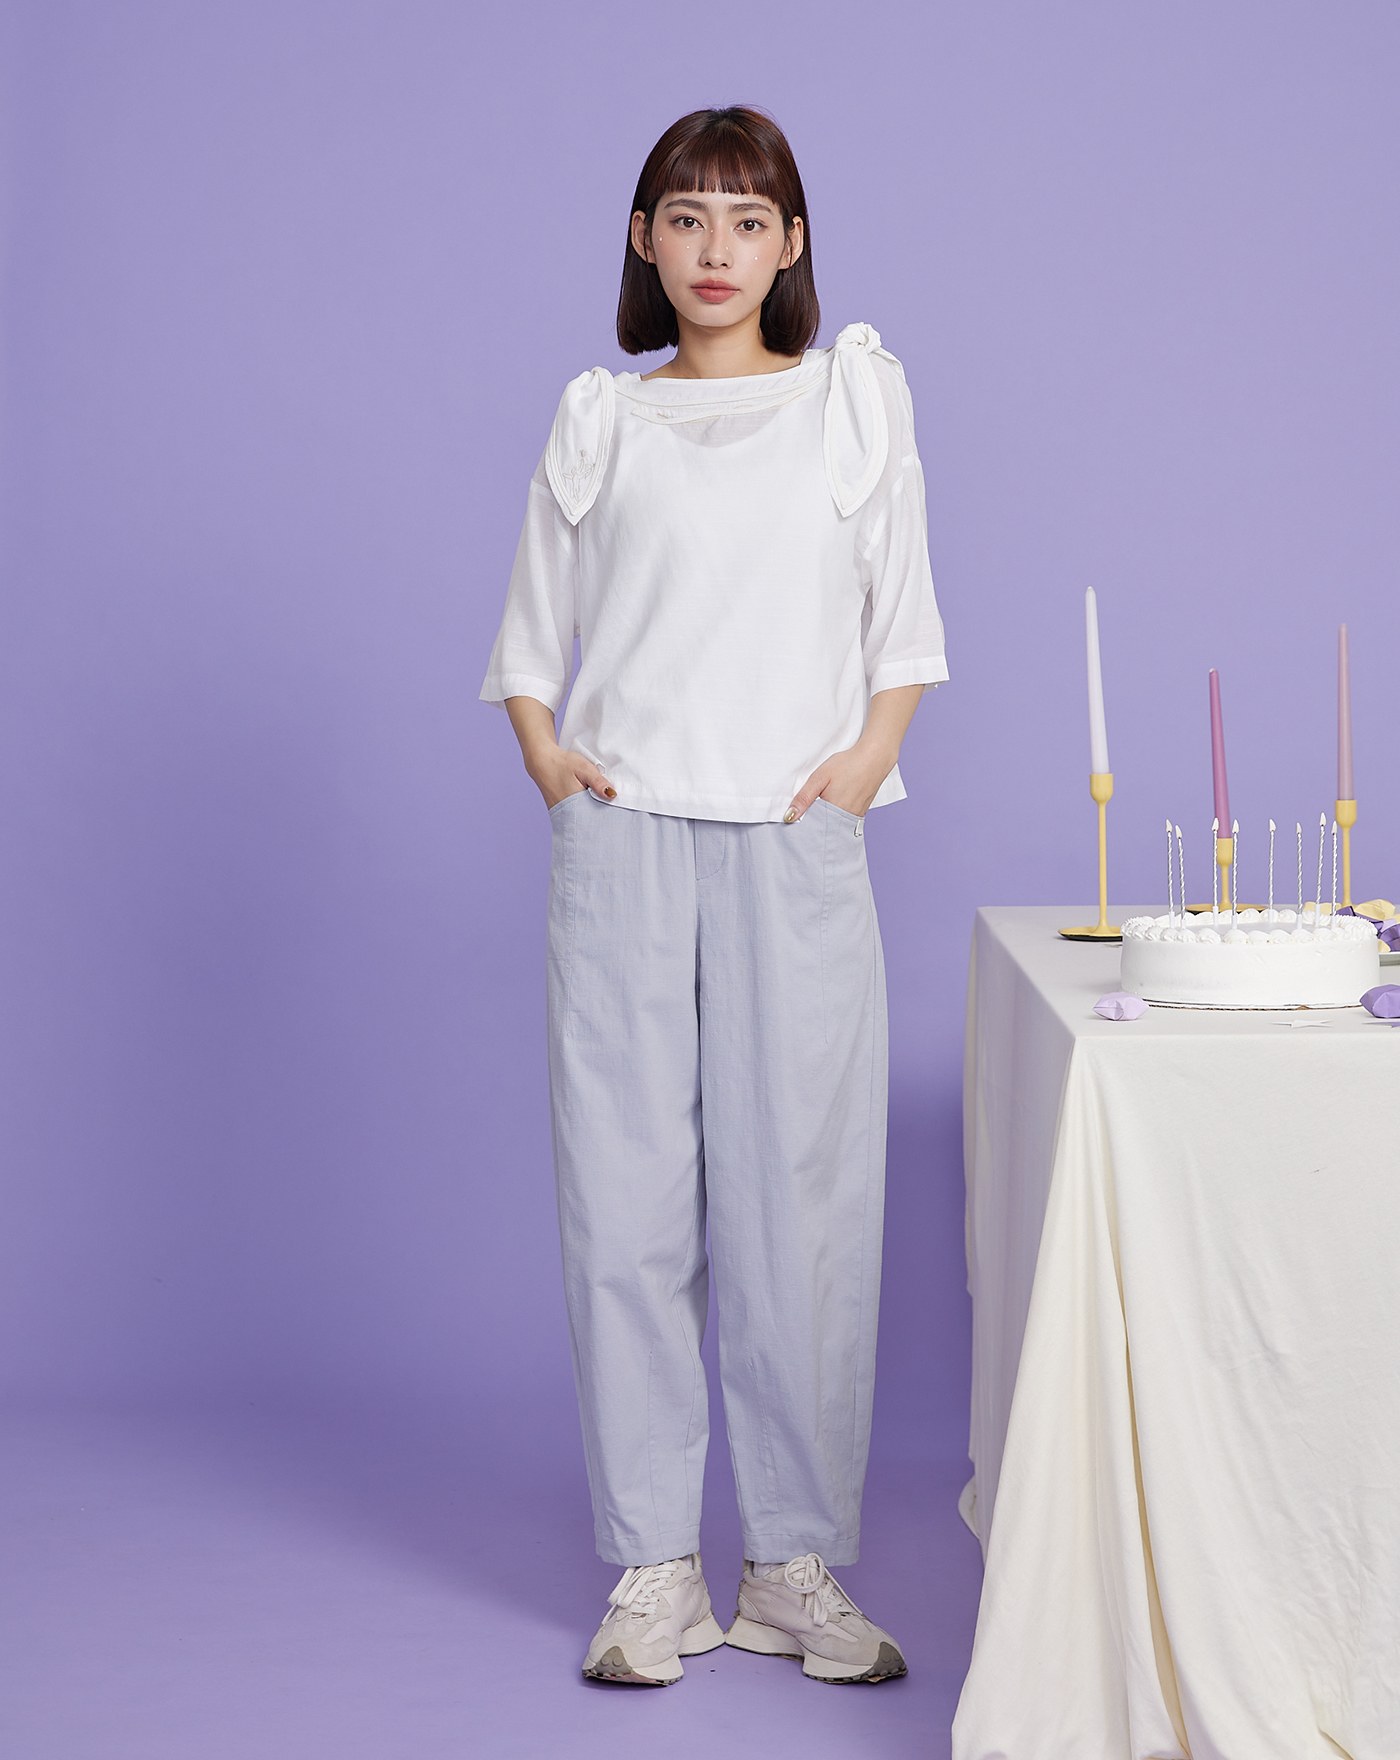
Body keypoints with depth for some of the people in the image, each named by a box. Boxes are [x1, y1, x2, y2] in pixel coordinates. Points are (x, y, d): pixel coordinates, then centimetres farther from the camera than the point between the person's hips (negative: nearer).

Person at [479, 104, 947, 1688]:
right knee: (626, 1195, 0)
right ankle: (652, 1569, 9)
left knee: (803, 1199, -2)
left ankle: (796, 1567, 10)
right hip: (624, 843, 1)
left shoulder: (855, 391, 10)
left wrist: (873, 750, -5)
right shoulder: (597, 420, 10)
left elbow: (901, 611, 9)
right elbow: (530, 629, 16)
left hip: (795, 847, 0)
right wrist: (545, 753, 0)